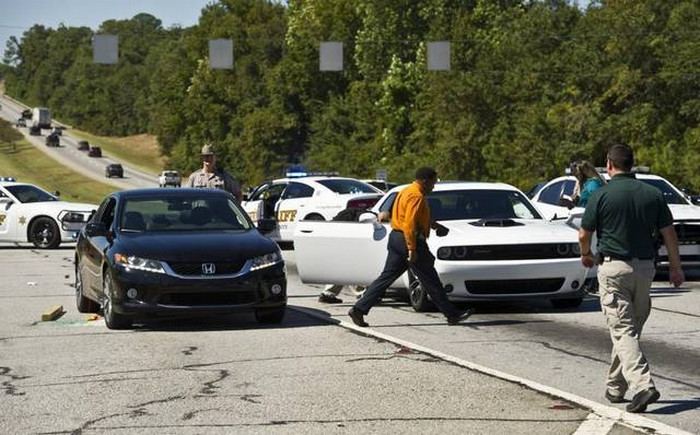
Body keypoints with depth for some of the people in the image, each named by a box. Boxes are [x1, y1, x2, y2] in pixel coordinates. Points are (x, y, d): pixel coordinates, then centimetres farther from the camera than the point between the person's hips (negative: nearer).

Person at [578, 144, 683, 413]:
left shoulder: (602, 195, -7)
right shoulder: (653, 194, 4)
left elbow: (584, 234, -2)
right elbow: (669, 233, 4)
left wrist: (586, 255, 19)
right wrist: (675, 267, 13)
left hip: (613, 267, -5)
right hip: (645, 267, 5)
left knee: (622, 330, -7)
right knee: (631, 328, 16)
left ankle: (642, 386, -25)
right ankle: (615, 388, 25)